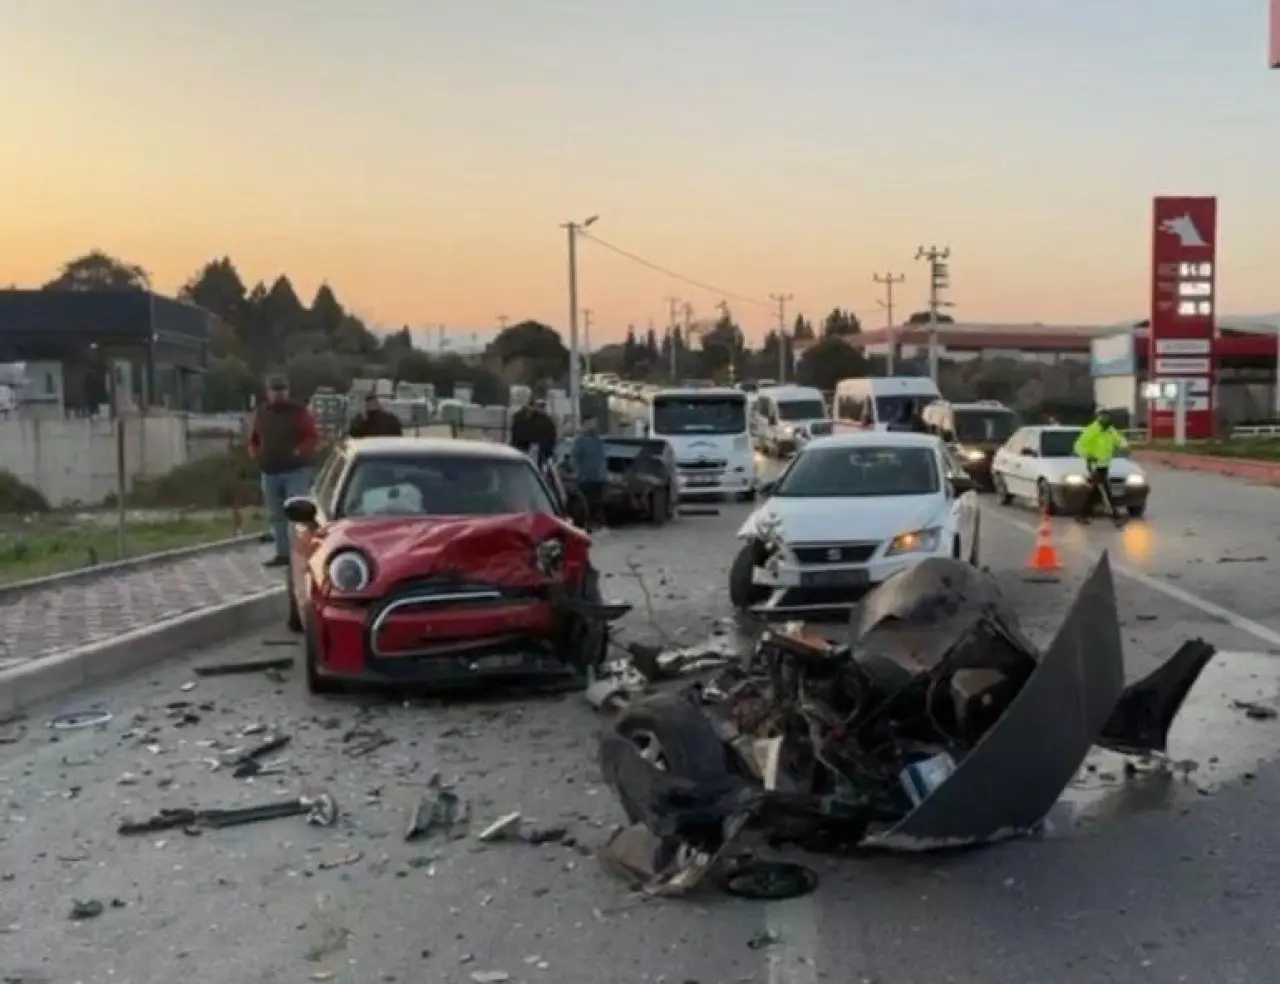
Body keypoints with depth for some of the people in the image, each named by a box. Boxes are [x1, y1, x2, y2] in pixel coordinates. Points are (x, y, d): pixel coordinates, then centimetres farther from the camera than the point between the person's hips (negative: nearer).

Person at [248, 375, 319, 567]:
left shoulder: (299, 411, -2)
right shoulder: (260, 413, 13)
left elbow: (311, 437, -4)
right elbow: (253, 439, 22)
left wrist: (300, 451, -19)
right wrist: (255, 453, 3)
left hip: (296, 471, -5)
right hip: (270, 472, 5)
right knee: (276, 515, 11)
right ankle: (282, 553, 19)